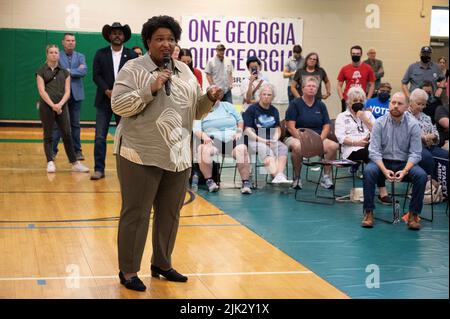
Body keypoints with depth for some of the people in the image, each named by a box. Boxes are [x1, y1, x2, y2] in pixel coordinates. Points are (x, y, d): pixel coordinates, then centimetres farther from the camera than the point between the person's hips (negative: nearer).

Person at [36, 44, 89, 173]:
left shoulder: (64, 72, 13)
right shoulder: (41, 71, 6)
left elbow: (67, 91, 7)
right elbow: (41, 91, -4)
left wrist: (60, 104, -10)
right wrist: (52, 105, -15)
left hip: (62, 106, 2)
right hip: (46, 106, -2)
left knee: (67, 134, -1)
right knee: (48, 135, 1)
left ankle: (75, 163, 1)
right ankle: (50, 162, 5)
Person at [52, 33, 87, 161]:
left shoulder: (80, 56, 10)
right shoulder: (57, 56, 3)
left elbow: (84, 71, -7)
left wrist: (69, 71, -11)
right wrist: (76, 70, -11)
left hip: (75, 94, 2)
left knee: (75, 124, 7)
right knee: (57, 123, -1)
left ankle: (77, 150, 12)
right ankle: (53, 150, 5)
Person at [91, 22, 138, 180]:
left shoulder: (131, 55, 4)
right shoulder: (100, 54, 6)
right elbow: (96, 75, 0)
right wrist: (108, 91, -14)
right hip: (104, 100, 0)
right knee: (100, 136, -4)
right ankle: (99, 169, 0)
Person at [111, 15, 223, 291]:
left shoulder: (185, 71, 13)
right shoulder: (133, 69, -5)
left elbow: (195, 111, 17)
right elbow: (118, 105, -14)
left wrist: (209, 99, -3)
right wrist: (150, 88, -20)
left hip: (178, 157, 6)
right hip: (141, 155, -6)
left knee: (170, 214, 15)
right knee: (136, 214, 1)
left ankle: (162, 264, 32)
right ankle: (128, 271, 13)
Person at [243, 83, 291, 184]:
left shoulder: (274, 111, 19)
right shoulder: (252, 109, 2)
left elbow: (277, 129, 17)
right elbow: (248, 130, -4)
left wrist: (275, 139, -5)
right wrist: (262, 140, -15)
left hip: (271, 140, 5)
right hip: (254, 140, -5)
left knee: (283, 148, -27)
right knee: (267, 151, -36)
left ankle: (280, 175, -46)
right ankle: (276, 175, -55)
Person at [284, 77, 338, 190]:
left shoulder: (321, 105, 14)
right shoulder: (295, 104, 1)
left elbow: (326, 126, 8)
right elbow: (291, 127, -8)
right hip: (295, 138, -4)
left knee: (334, 146, -24)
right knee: (298, 147, -38)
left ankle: (326, 177, -11)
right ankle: (297, 178, -19)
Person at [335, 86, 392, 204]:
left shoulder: (368, 114, 27)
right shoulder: (342, 116, 16)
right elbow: (340, 137, 1)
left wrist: (365, 119, 4)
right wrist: (356, 142, -13)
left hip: (370, 147, 3)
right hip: (352, 149, -3)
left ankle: (382, 192, -35)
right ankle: (382, 191, -32)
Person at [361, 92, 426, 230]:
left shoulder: (413, 125, -4)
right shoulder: (380, 123, -4)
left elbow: (415, 154, -6)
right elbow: (374, 151, -9)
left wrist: (405, 171, -23)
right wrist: (384, 170, -25)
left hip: (405, 163, 0)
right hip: (383, 161, 0)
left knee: (421, 175, -28)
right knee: (368, 171, -31)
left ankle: (414, 214, -13)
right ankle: (368, 212, -18)